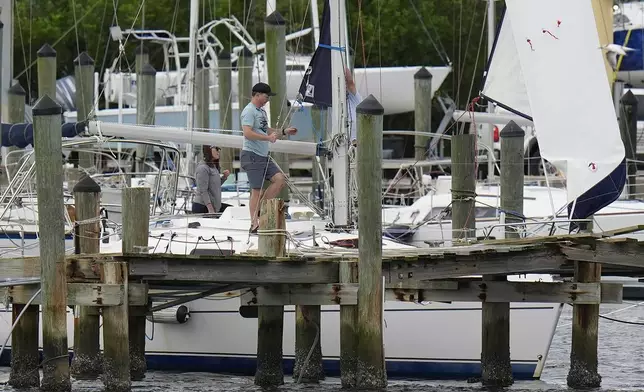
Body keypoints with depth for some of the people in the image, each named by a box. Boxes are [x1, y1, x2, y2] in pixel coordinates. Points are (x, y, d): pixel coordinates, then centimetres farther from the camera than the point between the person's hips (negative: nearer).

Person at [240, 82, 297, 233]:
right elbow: (248, 133, -23)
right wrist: (268, 138, -27)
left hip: (264, 156, 9)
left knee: (280, 179, 1)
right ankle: (254, 225, -3)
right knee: (256, 190, -7)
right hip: (252, 155, -9)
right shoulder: (249, 111, -11)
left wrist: (283, 131, 22)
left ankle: (260, 208, 9)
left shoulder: (262, 111, 20)